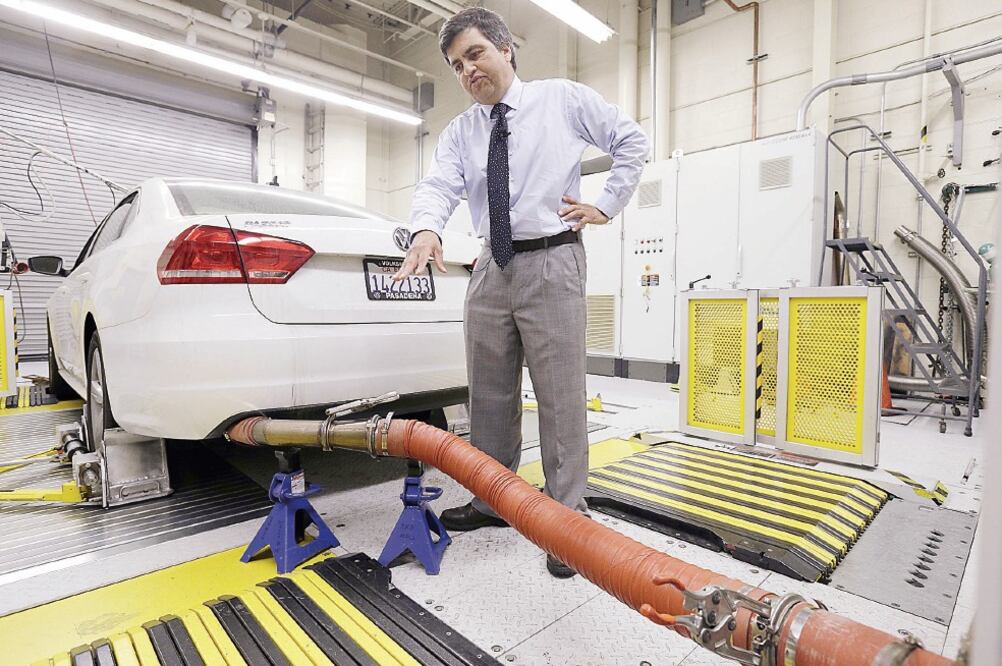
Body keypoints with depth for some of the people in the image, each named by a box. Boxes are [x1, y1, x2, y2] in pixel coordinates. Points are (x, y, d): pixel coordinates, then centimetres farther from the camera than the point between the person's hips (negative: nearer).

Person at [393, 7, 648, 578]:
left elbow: (633, 141, 11)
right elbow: (438, 185, -5)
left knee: (561, 397, -4)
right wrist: (427, 228, -26)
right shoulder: (460, 133, 13)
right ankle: (493, 500, 27)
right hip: (491, 268, 5)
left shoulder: (564, 98, 6)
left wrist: (607, 205, 2)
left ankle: (569, 517, 10)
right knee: (490, 396, 10)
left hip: (552, 262, -4)